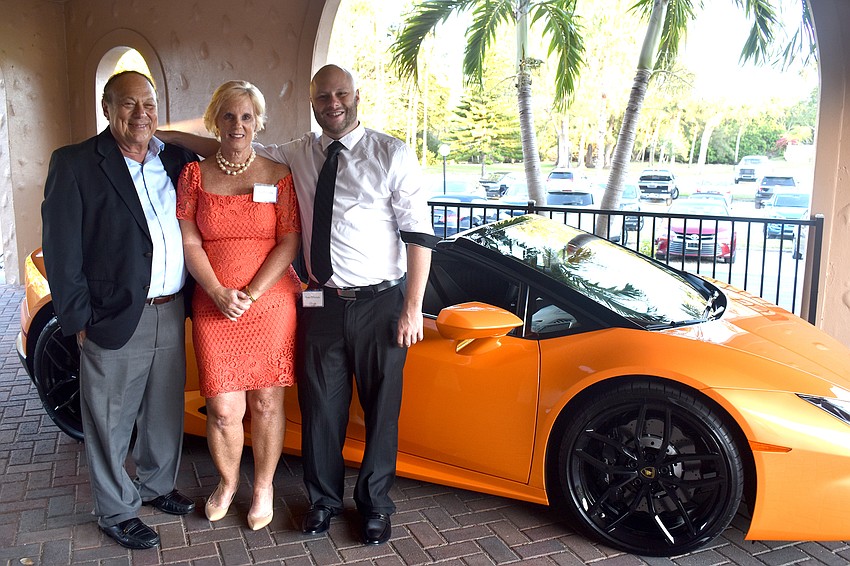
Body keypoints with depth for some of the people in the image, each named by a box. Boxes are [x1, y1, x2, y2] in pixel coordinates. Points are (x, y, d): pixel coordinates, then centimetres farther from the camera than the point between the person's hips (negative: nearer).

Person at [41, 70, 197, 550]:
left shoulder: (178, 161, 6)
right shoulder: (75, 164, -7)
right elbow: (62, 252, -7)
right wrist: (78, 321, -9)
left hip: (172, 313, 5)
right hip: (115, 320, -5)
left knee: (166, 412, 19)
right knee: (111, 424, 9)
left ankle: (157, 485, 40)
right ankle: (117, 512, 27)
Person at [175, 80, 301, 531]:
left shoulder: (278, 176, 3)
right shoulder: (195, 175, 6)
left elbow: (290, 243, -3)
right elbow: (190, 244, 2)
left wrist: (251, 294, -12)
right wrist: (219, 294, -12)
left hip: (271, 304, -1)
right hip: (213, 307, 1)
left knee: (266, 404, 6)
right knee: (223, 409, 1)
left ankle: (263, 486, 27)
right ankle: (227, 482, 28)